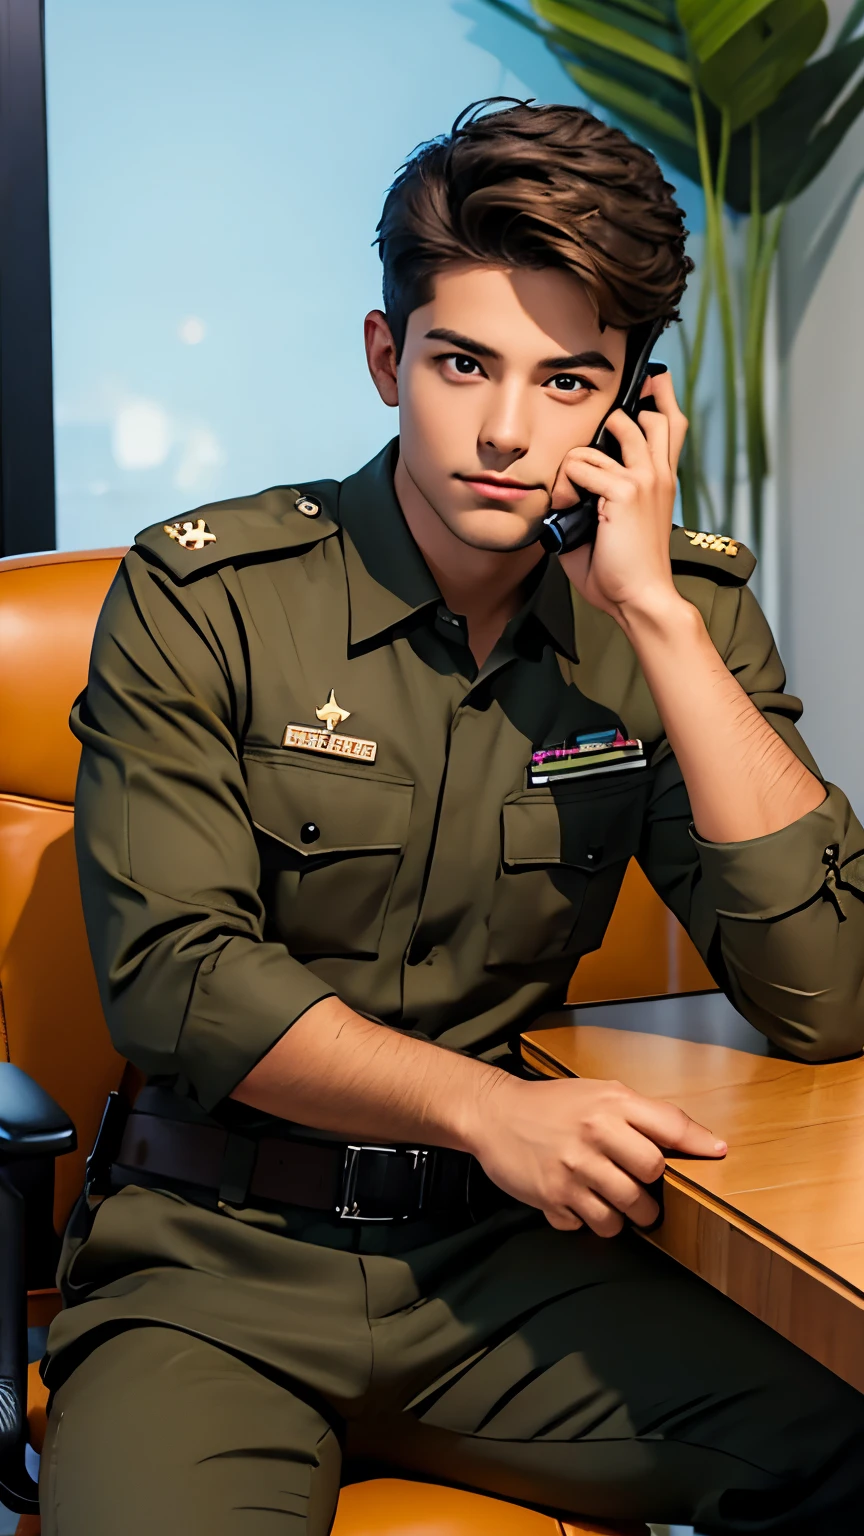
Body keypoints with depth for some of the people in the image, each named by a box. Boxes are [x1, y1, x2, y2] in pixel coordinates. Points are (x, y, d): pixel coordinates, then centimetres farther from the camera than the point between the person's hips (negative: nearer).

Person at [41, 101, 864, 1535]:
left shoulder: (679, 616, 0)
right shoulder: (203, 596, -7)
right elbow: (172, 974, -10)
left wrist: (659, 612, -16)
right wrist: (486, 1103, -22)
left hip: (514, 1252, 3)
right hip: (218, 1259, -2)